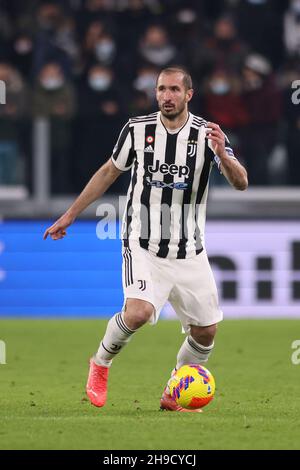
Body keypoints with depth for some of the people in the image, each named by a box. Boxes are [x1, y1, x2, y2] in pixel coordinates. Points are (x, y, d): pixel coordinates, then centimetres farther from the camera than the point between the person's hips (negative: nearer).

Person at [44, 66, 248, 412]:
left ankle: (173, 396, 27)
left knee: (206, 332, 3)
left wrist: (222, 155, -34)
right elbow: (109, 171, 12)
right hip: (143, 247, -2)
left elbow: (241, 183, -13)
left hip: (189, 253, 2)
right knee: (138, 312, -26)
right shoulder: (137, 129, -3)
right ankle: (101, 363, 2)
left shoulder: (206, 134, -5)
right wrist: (70, 214, 15)